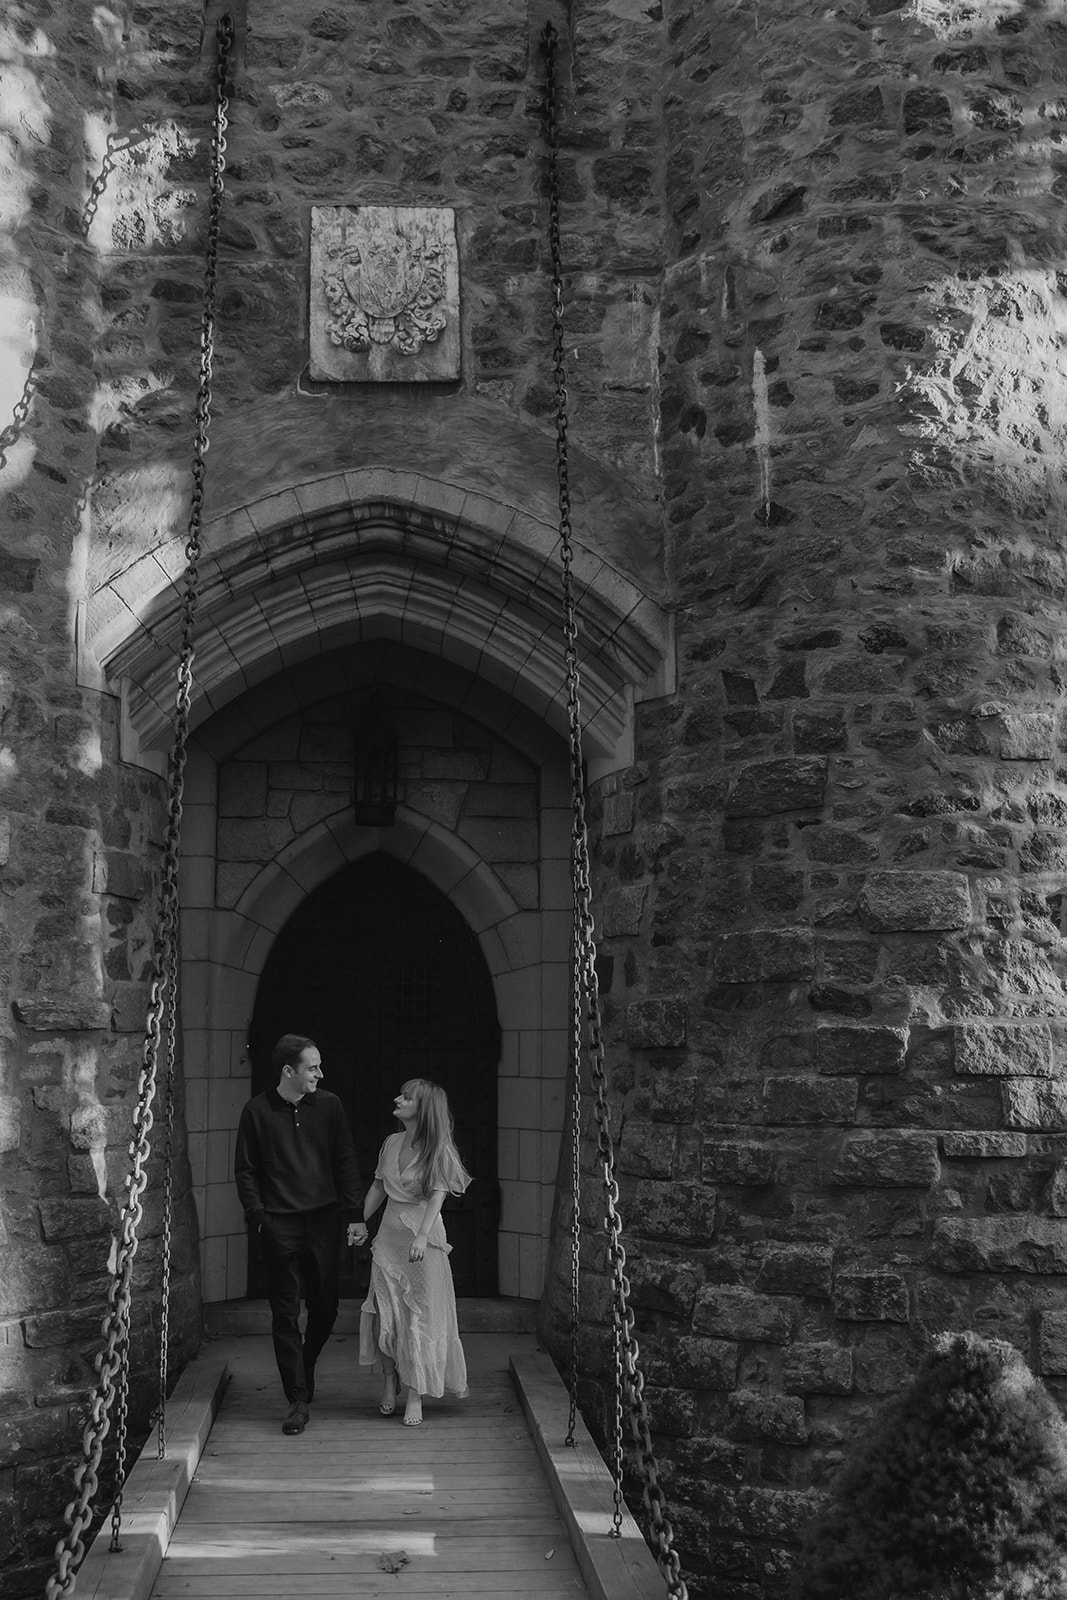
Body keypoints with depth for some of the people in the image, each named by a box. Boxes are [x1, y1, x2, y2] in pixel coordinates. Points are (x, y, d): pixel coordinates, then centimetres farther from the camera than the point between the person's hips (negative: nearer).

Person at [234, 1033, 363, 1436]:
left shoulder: (328, 1106, 3)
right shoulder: (257, 1112, -1)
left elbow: (345, 1162, 6)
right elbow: (245, 1171, 4)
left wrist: (354, 1214, 0)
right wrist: (258, 1216, -7)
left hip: (323, 1221, 2)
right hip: (280, 1225, -2)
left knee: (325, 1307, 9)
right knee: (285, 1313, 0)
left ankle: (304, 1370, 35)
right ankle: (298, 1400, 5)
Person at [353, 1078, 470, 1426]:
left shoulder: (437, 1150, -10)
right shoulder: (391, 1143, 6)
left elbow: (437, 1196, -19)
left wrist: (422, 1236, -31)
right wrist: (359, 1222, 11)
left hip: (422, 1237, -5)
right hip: (389, 1234, 5)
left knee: (420, 1313, -1)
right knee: (385, 1310, 3)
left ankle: (415, 1394, 5)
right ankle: (390, 1382, 17)